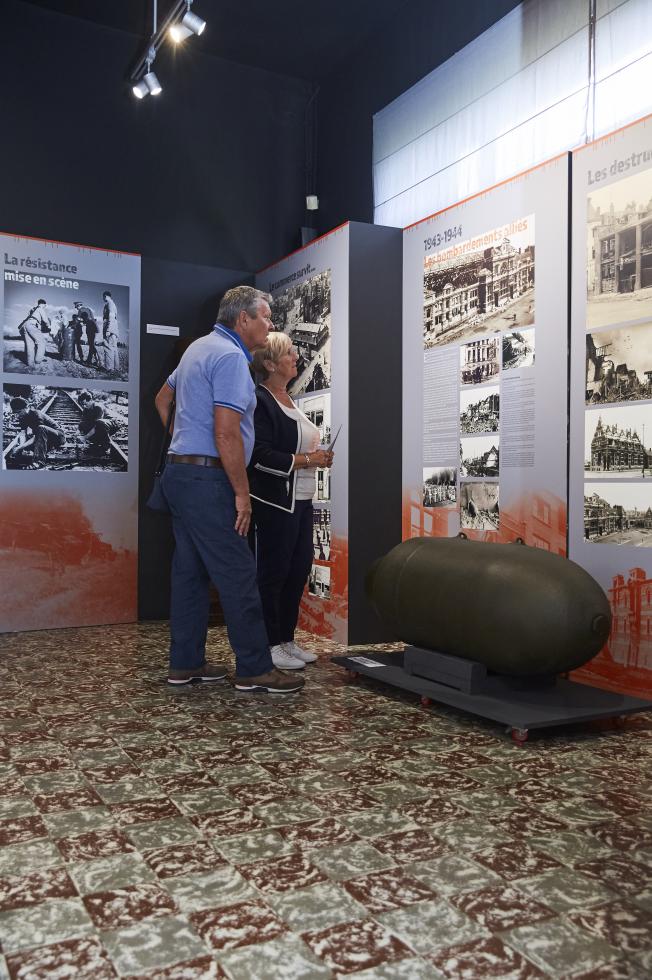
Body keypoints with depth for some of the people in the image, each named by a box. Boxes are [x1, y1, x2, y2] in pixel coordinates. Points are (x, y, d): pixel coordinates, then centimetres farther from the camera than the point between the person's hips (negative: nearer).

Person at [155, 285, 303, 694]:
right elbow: (227, 433, -22)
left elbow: (163, 400, 30)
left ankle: (186, 663, 19)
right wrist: (242, 493, -16)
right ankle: (256, 668, 1)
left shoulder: (200, 348, 17)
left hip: (180, 472, 10)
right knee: (238, 574, -5)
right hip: (207, 480, -10)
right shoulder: (230, 357, -14)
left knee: (190, 570, 12)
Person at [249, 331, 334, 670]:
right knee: (272, 572, 0)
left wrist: (317, 455, 7)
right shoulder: (259, 400, -12)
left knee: (299, 568, 12)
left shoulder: (288, 399, 16)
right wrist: (306, 460, -15)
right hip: (275, 501, -9)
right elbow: (261, 455, -20)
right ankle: (269, 646, 12)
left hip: (301, 499, 9)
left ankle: (286, 640, 24)